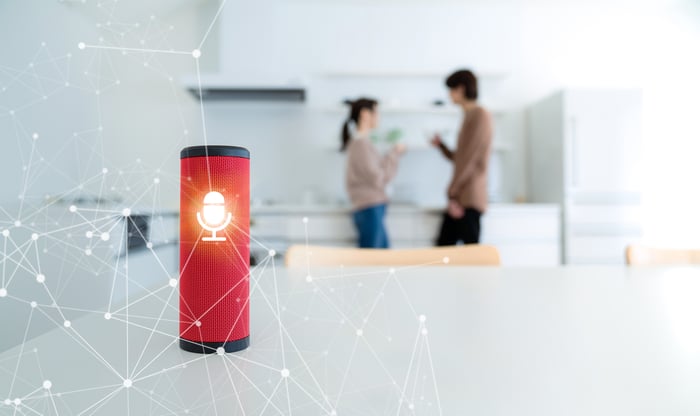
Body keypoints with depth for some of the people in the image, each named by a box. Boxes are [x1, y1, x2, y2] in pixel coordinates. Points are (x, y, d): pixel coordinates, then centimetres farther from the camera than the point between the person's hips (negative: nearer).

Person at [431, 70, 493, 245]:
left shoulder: (480, 115, -8)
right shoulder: (469, 117, 20)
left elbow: (469, 160, -15)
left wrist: (453, 193, -16)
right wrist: (441, 145, 11)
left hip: (470, 199, -9)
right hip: (459, 200, 9)